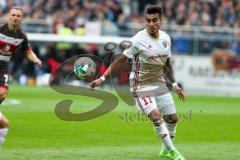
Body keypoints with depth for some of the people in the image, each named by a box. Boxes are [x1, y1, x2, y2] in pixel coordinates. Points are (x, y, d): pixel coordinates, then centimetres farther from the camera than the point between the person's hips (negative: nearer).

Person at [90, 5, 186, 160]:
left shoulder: (166, 38, 0)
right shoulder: (139, 40, -19)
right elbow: (121, 60, -17)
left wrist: (175, 84, 16)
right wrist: (102, 78, -22)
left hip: (160, 84, 6)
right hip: (142, 87, -6)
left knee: (172, 118, 10)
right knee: (156, 117, -22)